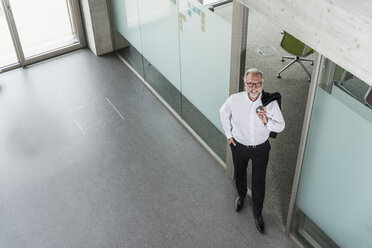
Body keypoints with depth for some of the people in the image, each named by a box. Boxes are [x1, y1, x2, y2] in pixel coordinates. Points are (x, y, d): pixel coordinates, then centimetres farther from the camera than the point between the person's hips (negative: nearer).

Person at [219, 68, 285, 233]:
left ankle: (257, 212, 38)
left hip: (261, 148, -1)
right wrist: (229, 134, 3)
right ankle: (241, 195, 59)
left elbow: (281, 126, -12)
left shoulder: (270, 103, -24)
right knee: (239, 174, 26)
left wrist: (267, 121, -33)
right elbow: (224, 113, 1)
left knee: (259, 182, 12)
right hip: (239, 145, 1)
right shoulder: (234, 100, -22)